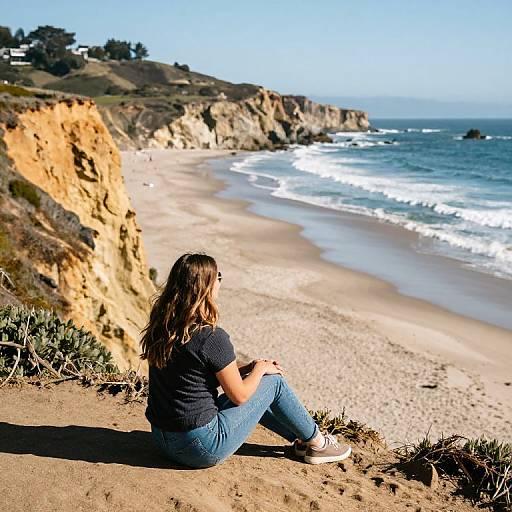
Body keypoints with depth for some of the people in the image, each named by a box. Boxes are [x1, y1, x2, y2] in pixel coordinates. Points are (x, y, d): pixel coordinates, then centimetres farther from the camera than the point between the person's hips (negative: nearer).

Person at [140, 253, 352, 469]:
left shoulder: (160, 327, 0)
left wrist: (249, 368, 11)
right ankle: (317, 443, 26)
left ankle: (301, 439, 36)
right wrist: (260, 369, 7)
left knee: (250, 389, 24)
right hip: (202, 449, -7)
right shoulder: (212, 337, -24)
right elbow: (239, 395, -12)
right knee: (273, 381, 6)